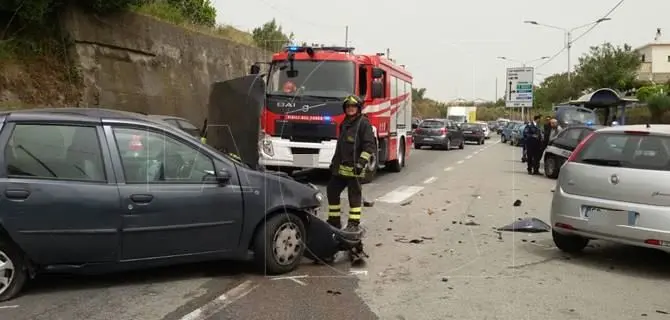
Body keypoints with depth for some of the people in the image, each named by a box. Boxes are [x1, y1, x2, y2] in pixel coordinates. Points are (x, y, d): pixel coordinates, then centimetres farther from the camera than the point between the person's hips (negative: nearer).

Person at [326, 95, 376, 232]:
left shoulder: (364, 123, -6)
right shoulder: (344, 124, 18)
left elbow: (369, 145, -12)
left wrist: (361, 162, -19)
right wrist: (334, 161, 24)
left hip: (353, 167, -8)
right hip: (340, 167, 8)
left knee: (354, 195, -2)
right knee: (331, 190, 11)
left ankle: (354, 223, 4)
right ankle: (334, 221, 22)